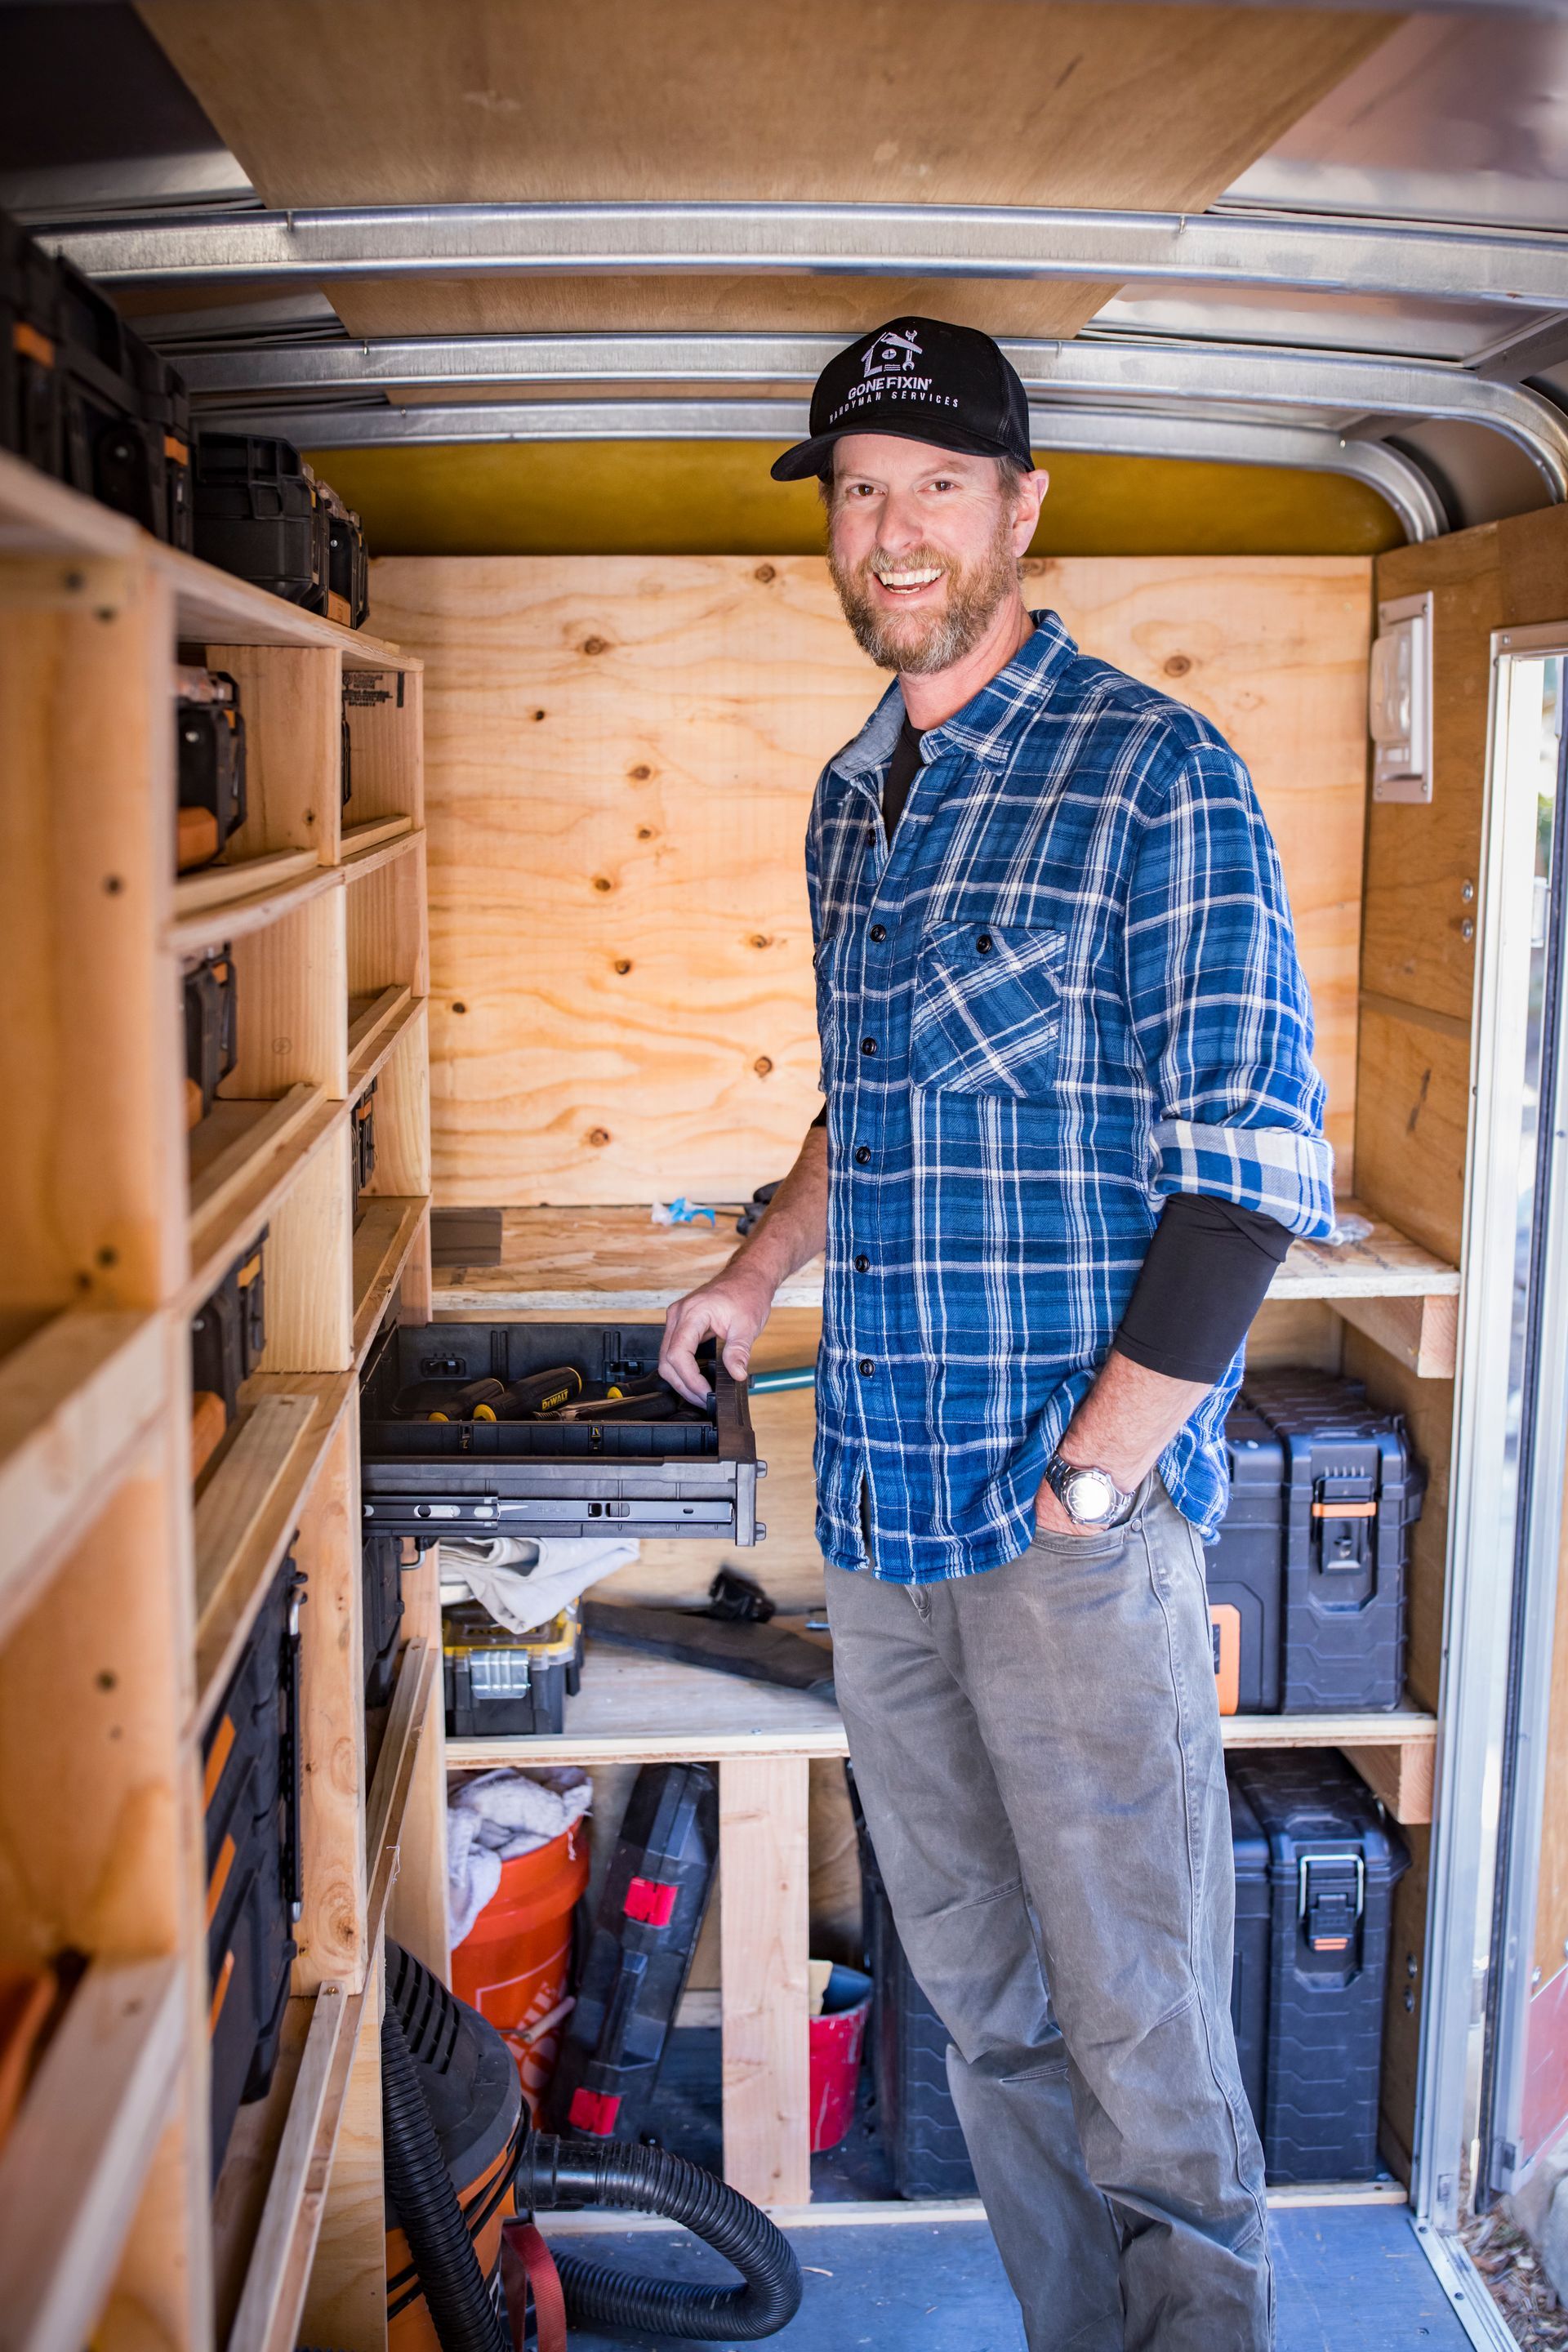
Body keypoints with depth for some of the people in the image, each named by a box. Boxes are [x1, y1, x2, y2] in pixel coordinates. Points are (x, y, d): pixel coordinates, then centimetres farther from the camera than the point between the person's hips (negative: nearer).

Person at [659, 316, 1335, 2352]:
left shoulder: (1155, 774, -8)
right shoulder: (850, 799, 14)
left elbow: (1253, 1163, -13)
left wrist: (1098, 1471, -16)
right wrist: (760, 1274, 17)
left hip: (1082, 1513, -6)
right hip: (878, 1498, 7)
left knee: (1138, 2022, 3)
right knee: (981, 2005, 16)